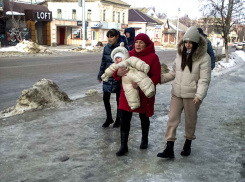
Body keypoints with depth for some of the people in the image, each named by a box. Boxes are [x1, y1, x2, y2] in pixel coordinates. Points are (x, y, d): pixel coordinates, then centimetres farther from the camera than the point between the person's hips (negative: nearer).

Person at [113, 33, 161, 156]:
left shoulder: (153, 57, -8)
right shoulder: (129, 55, 2)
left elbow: (157, 77, -12)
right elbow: (116, 73, 6)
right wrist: (118, 73, -20)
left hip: (144, 94, -2)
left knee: (144, 118, 16)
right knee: (124, 119, 0)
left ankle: (144, 140, 41)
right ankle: (123, 146, 11)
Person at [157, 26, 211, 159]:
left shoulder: (204, 57, -10)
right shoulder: (180, 54, 7)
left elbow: (204, 79, -13)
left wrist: (199, 95, -22)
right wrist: (160, 78, 2)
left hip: (192, 95, -4)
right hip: (177, 93, 5)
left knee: (190, 121, 12)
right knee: (172, 119, 1)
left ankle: (188, 144, 34)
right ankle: (169, 149, 7)